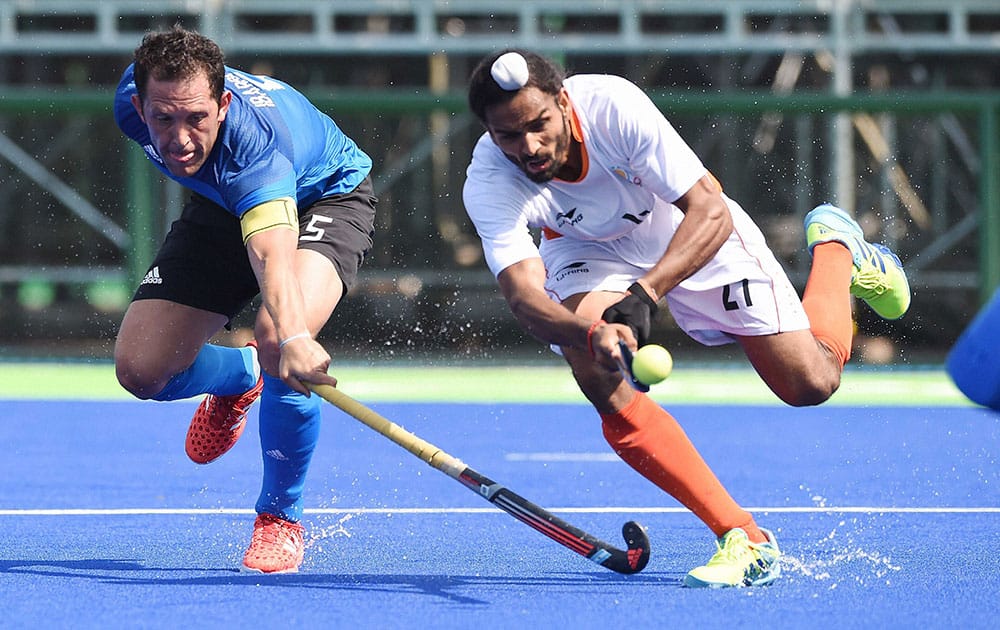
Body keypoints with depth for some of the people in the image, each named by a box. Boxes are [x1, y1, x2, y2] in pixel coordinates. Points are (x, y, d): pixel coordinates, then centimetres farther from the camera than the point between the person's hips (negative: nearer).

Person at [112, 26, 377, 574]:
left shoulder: (256, 141, -44)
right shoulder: (133, 98, -27)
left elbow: (274, 254, -61)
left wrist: (292, 339, -80)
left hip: (327, 197, -5)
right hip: (220, 208, 6)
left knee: (275, 339, -35)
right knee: (141, 369, -9)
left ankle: (280, 515, -11)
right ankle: (240, 378, 28)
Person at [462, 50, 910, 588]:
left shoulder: (614, 105, -37)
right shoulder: (488, 185, -32)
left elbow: (710, 211, -37)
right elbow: (522, 294, -43)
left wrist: (645, 293, -52)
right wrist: (591, 332, -64)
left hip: (693, 231, -1)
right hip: (587, 247, 1)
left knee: (809, 384, -4)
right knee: (597, 371, -30)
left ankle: (837, 247, 29)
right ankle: (743, 539, -20)